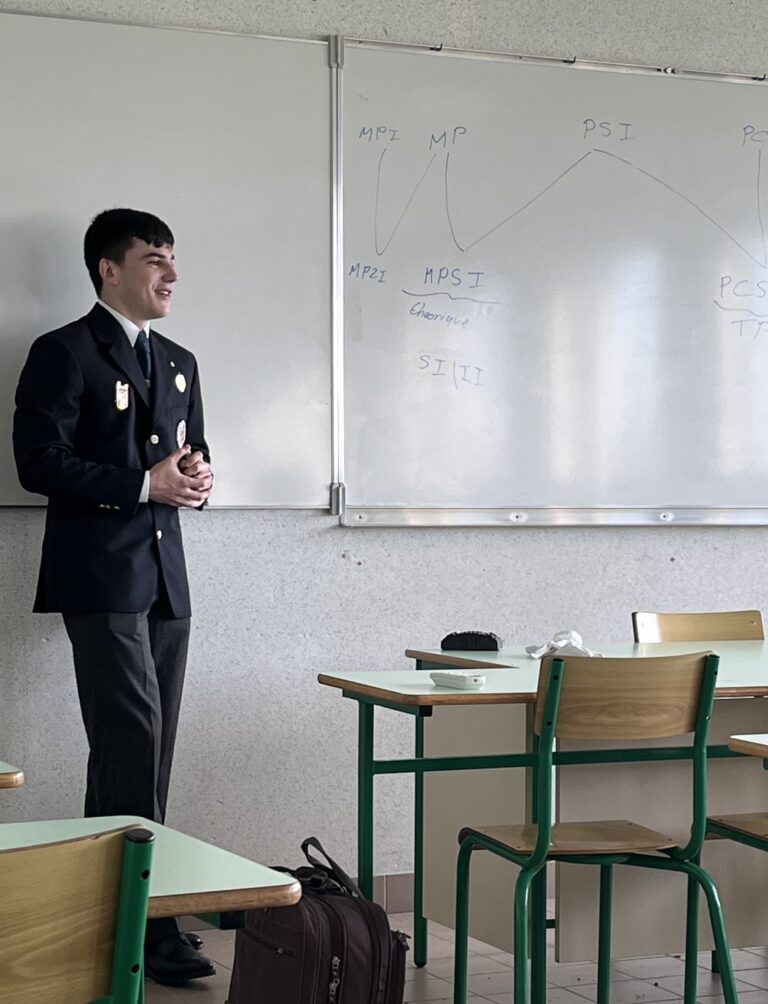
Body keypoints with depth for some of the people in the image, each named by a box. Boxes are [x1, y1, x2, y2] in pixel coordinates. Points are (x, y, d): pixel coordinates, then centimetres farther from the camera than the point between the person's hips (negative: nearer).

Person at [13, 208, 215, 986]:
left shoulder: (178, 363, 18)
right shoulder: (63, 354, -5)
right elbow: (40, 462, -13)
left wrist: (197, 475, -1)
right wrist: (144, 483, -17)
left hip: (165, 575, 8)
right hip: (100, 573, -7)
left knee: (147, 747, 8)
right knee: (131, 739, -13)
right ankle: (143, 920, -9)